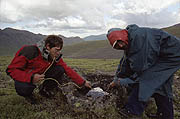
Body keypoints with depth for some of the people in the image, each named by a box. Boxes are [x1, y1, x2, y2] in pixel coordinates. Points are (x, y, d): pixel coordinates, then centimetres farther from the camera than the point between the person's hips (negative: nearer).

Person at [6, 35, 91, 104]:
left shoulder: (56, 57, -14)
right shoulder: (29, 51, -31)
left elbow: (67, 69, -12)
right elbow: (11, 70, -27)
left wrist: (83, 82, -17)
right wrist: (31, 77, -42)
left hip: (41, 74, 5)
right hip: (25, 77, -4)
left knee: (60, 70, -16)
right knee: (24, 88, -38)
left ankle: (45, 90, 5)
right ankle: (27, 94, 1)